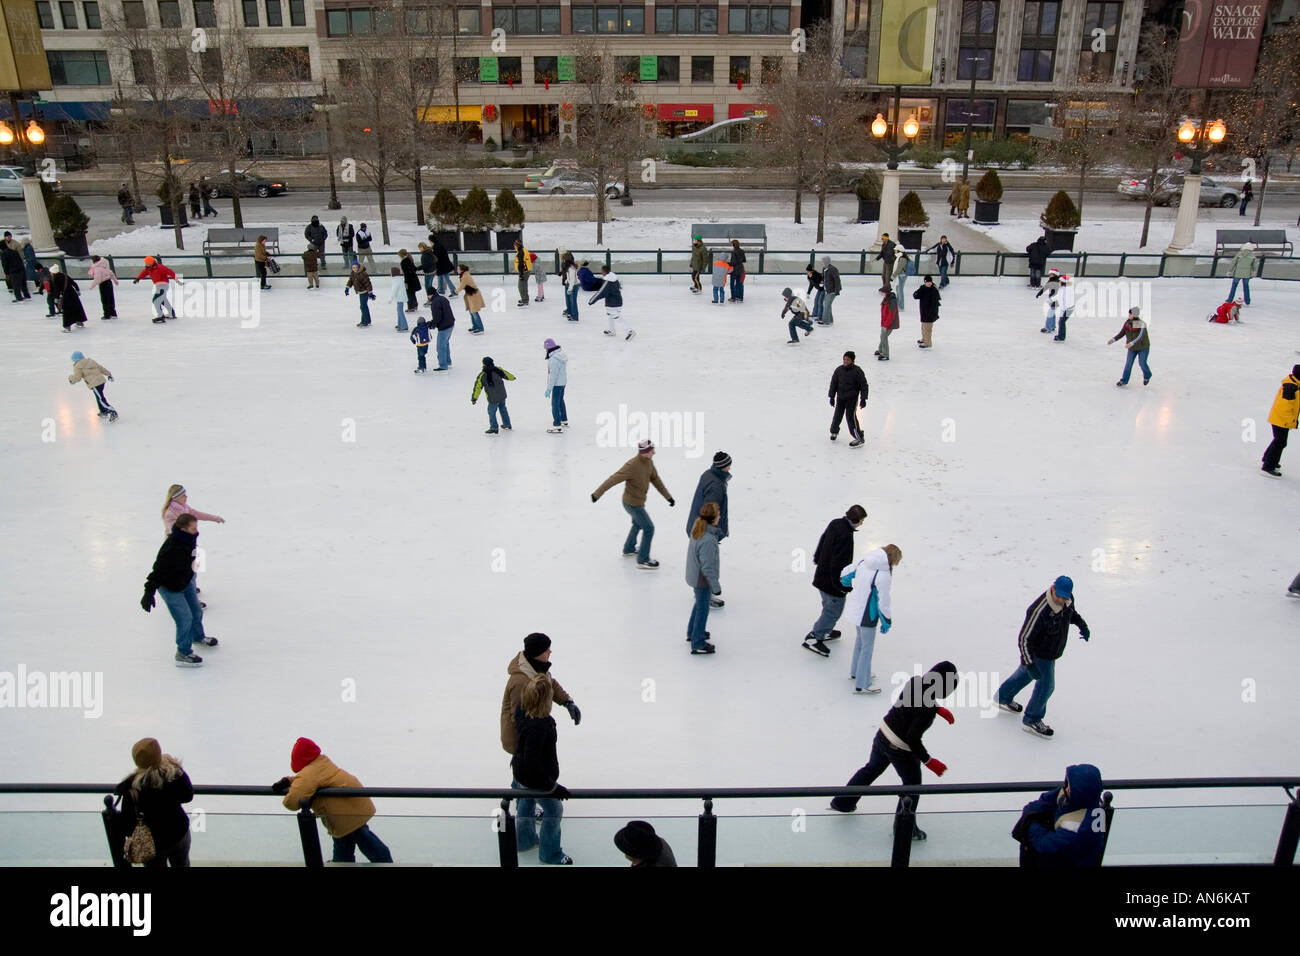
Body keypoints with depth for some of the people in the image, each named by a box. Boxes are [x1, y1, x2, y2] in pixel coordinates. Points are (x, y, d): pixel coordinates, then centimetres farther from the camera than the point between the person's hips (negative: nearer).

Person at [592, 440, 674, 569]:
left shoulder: (648, 461, -6)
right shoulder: (632, 466, -32)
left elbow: (655, 479, 5)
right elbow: (613, 480, -28)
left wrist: (668, 496, 7)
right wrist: (597, 494, -24)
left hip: (637, 501, 9)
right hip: (633, 504, -9)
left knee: (638, 524, 30)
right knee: (649, 529, 1)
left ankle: (629, 549, 50)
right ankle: (643, 560, 13)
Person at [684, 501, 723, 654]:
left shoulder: (697, 531, -5)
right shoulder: (708, 540, -33)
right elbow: (707, 567, -28)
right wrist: (716, 586, -19)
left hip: (695, 577, 9)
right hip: (703, 580, -9)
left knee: (700, 604, 28)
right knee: (703, 609, 7)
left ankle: (693, 632, 45)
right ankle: (698, 644, 19)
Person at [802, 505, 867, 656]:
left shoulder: (835, 523, -1)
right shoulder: (846, 535, -28)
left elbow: (822, 541, 15)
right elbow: (840, 563, -28)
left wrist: (817, 559, 29)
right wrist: (843, 585, -20)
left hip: (822, 574, 9)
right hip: (832, 581, -9)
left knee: (829, 606, 26)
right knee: (834, 610, 4)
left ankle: (824, 632, 41)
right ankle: (813, 638, 6)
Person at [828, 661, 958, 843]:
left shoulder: (915, 680, -10)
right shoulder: (928, 710, -31)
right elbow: (913, 739, -27)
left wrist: (938, 709, 14)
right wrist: (929, 761, -17)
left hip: (883, 735, 8)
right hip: (901, 750, -8)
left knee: (872, 768, 30)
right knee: (912, 785, 18)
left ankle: (843, 802, 44)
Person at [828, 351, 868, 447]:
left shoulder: (857, 371, -11)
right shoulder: (839, 370, -1)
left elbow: (863, 385, -6)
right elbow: (833, 383, 7)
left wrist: (863, 399, -9)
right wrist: (832, 396, 5)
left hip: (852, 398, -4)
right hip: (840, 397, 4)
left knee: (851, 416, -10)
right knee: (837, 415, 11)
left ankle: (858, 438, -3)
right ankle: (834, 431, 39)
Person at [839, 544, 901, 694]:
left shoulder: (863, 560, -6)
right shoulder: (884, 575, -28)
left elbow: (846, 573, 9)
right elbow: (883, 602, -21)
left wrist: (846, 584, 32)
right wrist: (887, 623, -7)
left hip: (855, 610, 8)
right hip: (867, 616, -8)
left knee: (860, 640, 28)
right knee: (867, 648, 8)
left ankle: (856, 672, 46)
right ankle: (862, 685, 20)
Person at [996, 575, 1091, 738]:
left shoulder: (1068, 599, -14)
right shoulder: (1039, 610, -38)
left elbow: (1072, 612, 14)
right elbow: (1024, 638, -31)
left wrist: (1082, 625, -1)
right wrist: (1029, 663, -33)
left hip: (1051, 650, 8)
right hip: (1040, 654, -8)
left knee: (1025, 673, 26)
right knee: (1046, 685, 1)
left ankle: (1003, 697, 49)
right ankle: (1032, 720, 22)